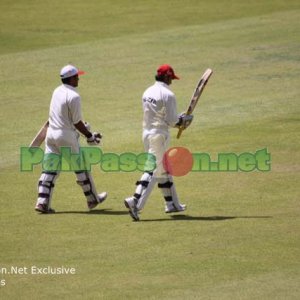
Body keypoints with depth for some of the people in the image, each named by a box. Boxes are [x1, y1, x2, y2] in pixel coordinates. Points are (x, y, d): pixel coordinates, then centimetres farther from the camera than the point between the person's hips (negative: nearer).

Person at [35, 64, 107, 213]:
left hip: (51, 133, 7)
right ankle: (92, 199, 21)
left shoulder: (57, 91, 7)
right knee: (81, 167, 9)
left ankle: (42, 202, -1)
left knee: (50, 168, 6)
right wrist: (89, 136, -2)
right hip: (66, 137, -7)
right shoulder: (73, 96, -18)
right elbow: (76, 122, -14)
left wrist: (83, 126, 25)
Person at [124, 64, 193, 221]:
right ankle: (136, 201, -20)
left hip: (146, 133, 9)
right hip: (159, 134, -9)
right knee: (153, 170, -9)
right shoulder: (167, 95, -14)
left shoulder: (147, 92, 11)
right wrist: (184, 120, 5)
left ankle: (171, 203, 23)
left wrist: (178, 119, 15)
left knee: (164, 168, 18)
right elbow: (171, 121, -15)